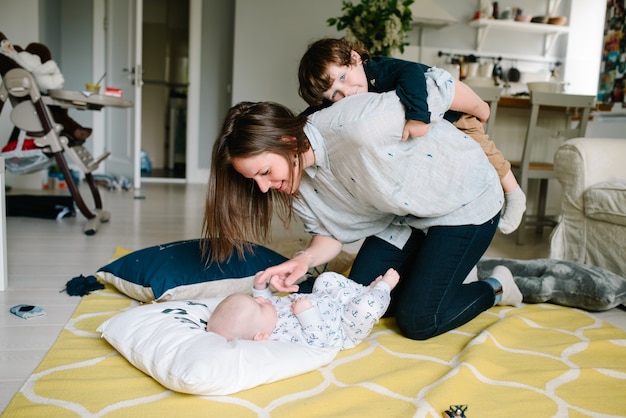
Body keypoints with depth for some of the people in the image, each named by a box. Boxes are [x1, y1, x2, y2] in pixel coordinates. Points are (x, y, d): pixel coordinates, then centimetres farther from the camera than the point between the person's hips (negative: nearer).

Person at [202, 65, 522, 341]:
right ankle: (439, 270, 24)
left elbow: (439, 84, -25)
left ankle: (495, 289, 18)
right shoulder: (296, 181, -12)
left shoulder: (355, 126, -37)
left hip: (464, 199, -6)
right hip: (400, 213, 7)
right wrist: (305, 259, -25)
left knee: (417, 321, -9)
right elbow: (330, 235, -3)